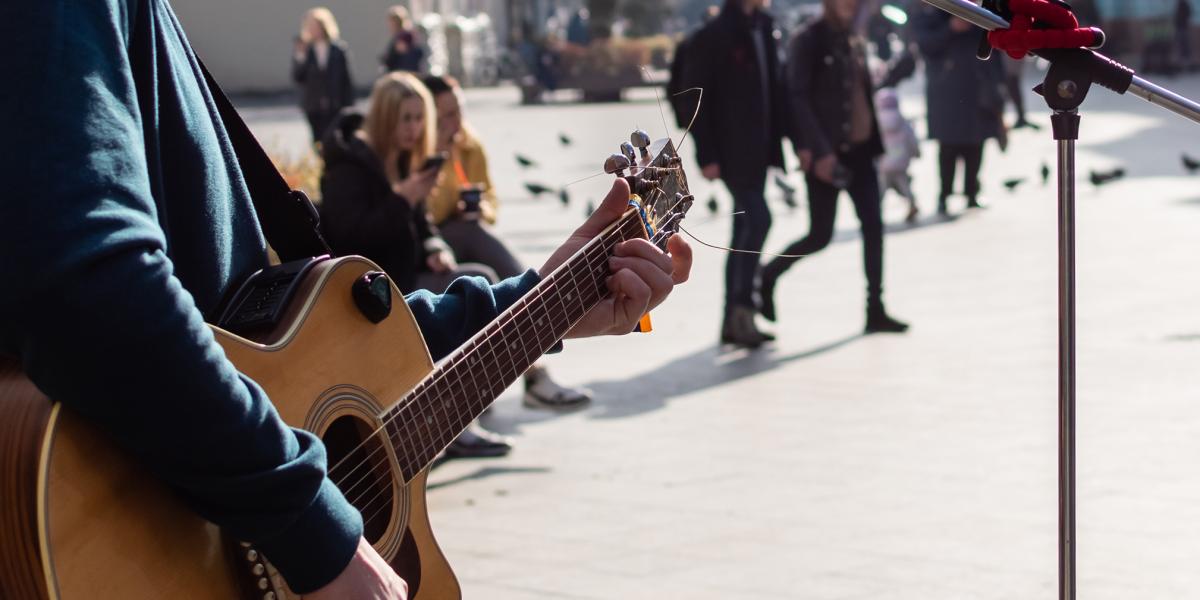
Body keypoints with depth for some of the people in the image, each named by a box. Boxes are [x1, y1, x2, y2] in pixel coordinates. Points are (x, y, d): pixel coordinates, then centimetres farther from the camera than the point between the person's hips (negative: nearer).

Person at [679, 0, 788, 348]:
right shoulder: (712, 37, -10)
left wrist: (781, 139, 10)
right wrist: (707, 155, -15)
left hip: (756, 148, 8)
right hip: (731, 150, -8)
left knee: (746, 228, 9)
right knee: (757, 218, -17)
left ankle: (734, 321, 14)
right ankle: (742, 309, -10)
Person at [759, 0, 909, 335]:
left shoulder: (856, 43, 13)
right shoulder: (807, 40, -9)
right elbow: (798, 98, -14)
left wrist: (875, 142, 11)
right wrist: (818, 151, -20)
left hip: (858, 150, 7)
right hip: (825, 154, -7)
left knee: (873, 227, 0)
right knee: (821, 235, -3)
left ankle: (875, 310, 5)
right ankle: (769, 276, 23)